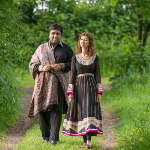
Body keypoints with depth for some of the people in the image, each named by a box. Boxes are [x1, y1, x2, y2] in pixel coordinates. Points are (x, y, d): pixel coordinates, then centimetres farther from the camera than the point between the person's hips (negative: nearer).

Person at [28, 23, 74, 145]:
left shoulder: (66, 49, 11)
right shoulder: (41, 48, 14)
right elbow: (32, 64, 13)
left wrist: (62, 66, -10)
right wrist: (42, 68, -7)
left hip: (58, 83, -2)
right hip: (43, 83, 2)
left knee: (56, 109, -11)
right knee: (42, 109, -2)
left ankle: (54, 137, -10)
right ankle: (45, 136, 11)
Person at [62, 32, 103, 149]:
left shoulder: (95, 58, 6)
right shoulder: (75, 58, 7)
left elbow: (97, 75, 6)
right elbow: (72, 75, 6)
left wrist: (99, 92, -1)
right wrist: (70, 92, -1)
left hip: (91, 87, -1)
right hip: (78, 87, 1)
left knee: (90, 111, -13)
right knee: (80, 112, 0)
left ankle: (89, 141, -20)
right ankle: (85, 141, 7)